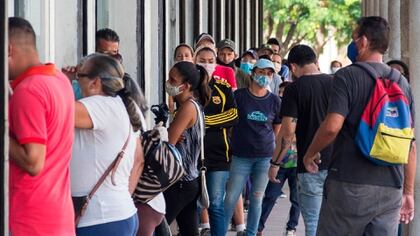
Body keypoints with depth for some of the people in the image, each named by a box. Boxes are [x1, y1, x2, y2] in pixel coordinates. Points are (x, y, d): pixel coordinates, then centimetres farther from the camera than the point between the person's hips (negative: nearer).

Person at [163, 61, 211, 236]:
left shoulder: (188, 106, -16)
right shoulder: (193, 104, 12)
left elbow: (167, 144, -18)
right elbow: (177, 137, 10)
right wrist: (165, 133, -11)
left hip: (179, 182, -9)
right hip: (189, 180, 9)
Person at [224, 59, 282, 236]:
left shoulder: (275, 101, 4)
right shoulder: (239, 96, -2)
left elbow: (278, 129, 12)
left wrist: (277, 157, 11)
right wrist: (229, 145, 2)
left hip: (265, 157, 2)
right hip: (241, 156, -2)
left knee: (257, 198, 6)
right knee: (231, 197, -4)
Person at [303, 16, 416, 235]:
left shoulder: (348, 76, -5)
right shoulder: (402, 83, 12)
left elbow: (332, 126, -17)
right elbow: (410, 144, 12)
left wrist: (310, 154, 1)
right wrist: (408, 192, 17)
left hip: (350, 184, -5)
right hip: (391, 189, 5)